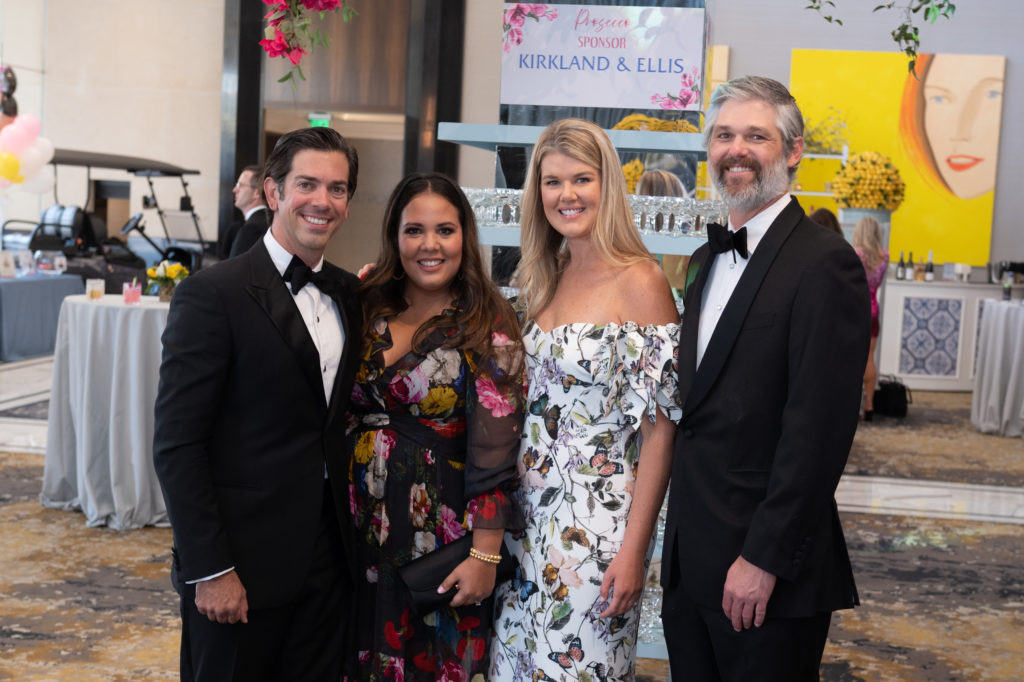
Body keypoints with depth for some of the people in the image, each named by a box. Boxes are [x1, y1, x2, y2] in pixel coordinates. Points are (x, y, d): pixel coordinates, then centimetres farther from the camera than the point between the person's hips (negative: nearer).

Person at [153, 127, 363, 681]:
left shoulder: (348, 293, 8)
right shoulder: (212, 294, -12)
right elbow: (177, 444, -14)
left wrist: (351, 538, 6)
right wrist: (209, 570, -16)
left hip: (329, 559, 6)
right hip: (242, 563, -6)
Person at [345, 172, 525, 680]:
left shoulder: (487, 327, -10)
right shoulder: (367, 309, 4)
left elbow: (495, 453, -13)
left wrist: (484, 557, -16)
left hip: (438, 535, -4)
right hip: (358, 527, 4)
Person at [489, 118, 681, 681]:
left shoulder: (639, 282, -12)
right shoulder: (541, 278, 8)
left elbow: (659, 428, -14)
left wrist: (633, 548, -16)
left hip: (598, 520, -6)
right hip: (529, 510, 6)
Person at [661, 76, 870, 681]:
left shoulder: (825, 262, -14)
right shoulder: (709, 258, 13)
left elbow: (818, 431, -19)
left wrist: (765, 558, -19)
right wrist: (677, 535, 11)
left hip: (768, 571, -7)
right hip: (689, 562, 8)